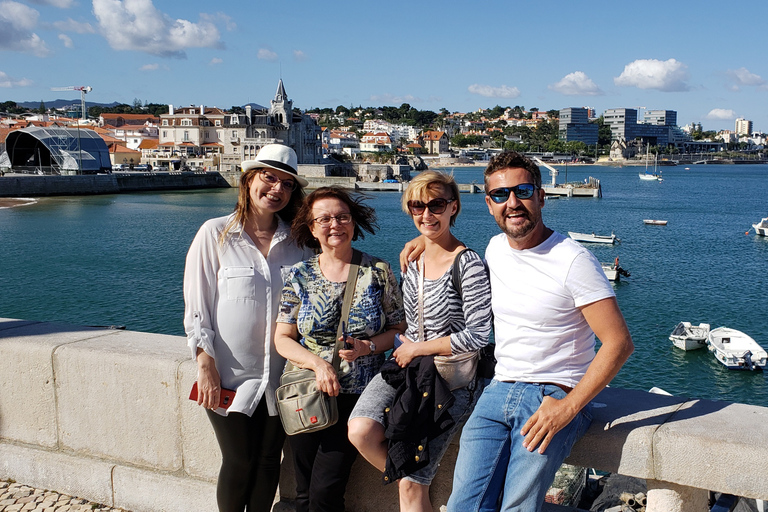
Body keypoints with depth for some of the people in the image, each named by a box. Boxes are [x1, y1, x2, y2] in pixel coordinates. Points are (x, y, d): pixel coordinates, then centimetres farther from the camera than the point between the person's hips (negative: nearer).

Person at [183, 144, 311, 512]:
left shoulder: (296, 241, 3)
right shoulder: (215, 234, -4)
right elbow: (196, 306, -5)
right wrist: (206, 366, -11)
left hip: (278, 375, 3)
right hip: (229, 377, -3)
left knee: (269, 461, 11)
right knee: (239, 461, 3)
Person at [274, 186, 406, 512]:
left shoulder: (378, 273, -1)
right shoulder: (299, 276, 2)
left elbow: (399, 329, 4)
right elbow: (283, 338, 2)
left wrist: (367, 347, -15)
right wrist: (318, 363, -14)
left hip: (356, 398, -2)